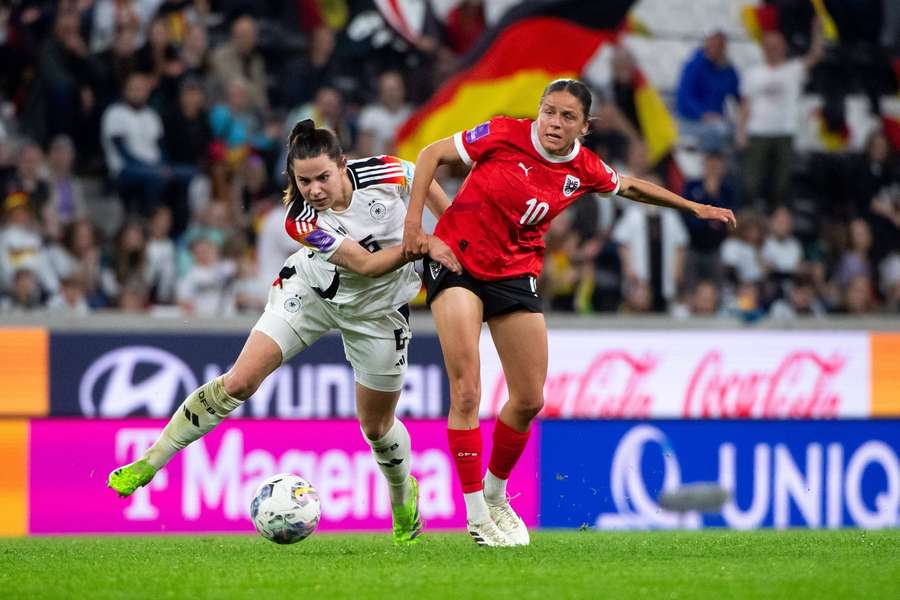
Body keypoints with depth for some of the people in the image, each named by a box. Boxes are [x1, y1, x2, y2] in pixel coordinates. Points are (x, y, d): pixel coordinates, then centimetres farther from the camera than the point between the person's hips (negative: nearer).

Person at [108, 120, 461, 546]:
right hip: (311, 288, -1)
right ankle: (149, 463, -2)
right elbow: (367, 264, -30)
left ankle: (404, 499, 41)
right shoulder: (300, 219, -29)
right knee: (238, 383, -13)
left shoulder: (385, 174, -26)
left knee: (376, 424, 8)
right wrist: (424, 243, -34)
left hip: (377, 308, 1)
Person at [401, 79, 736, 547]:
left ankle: (495, 494, 31)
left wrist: (694, 207, 23)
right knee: (466, 391, -16)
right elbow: (431, 155, -6)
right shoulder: (504, 135, -15)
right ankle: (476, 515, -8)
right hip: (456, 260, -4)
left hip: (515, 274, 5)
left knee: (529, 400, 5)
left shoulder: (584, 170, -3)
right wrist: (413, 222, -13)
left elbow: (629, 187, 19)